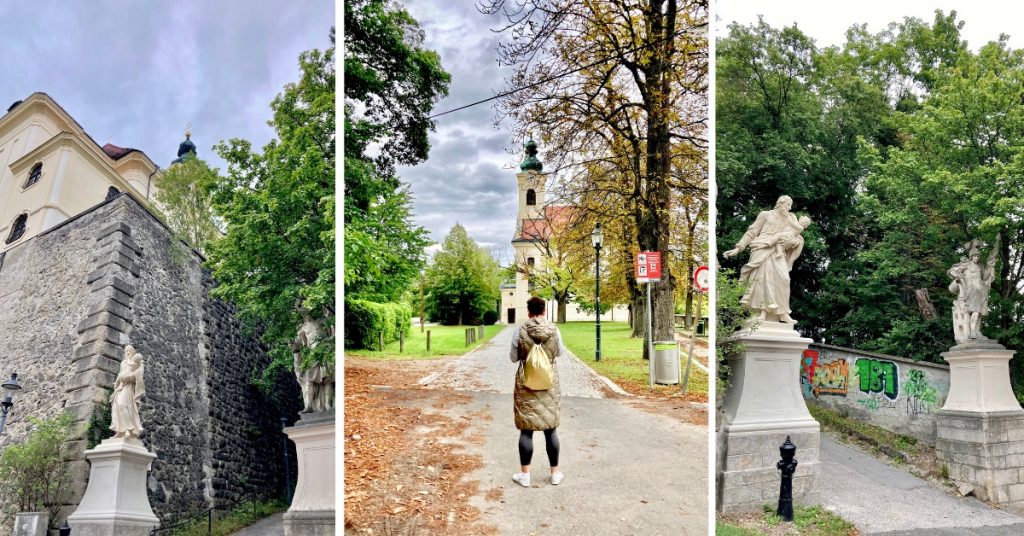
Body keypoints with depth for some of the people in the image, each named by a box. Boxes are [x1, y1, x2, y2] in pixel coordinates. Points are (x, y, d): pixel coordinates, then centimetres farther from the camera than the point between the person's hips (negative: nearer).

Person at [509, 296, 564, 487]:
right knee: (551, 429, 11)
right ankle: (555, 473, 20)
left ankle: (525, 474, 11)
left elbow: (513, 358, -1)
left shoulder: (520, 330, -10)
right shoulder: (554, 330, -6)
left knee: (526, 430, 6)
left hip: (526, 383, -1)